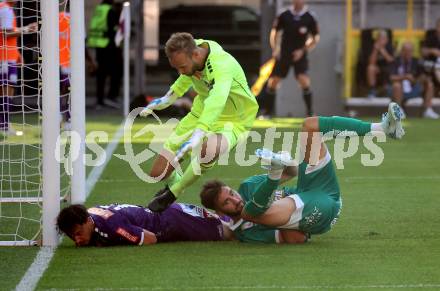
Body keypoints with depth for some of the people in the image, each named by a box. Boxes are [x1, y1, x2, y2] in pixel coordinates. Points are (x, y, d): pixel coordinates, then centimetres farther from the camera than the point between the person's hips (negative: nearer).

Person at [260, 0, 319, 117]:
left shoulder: (310, 17, -6)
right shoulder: (284, 16, -3)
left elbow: (316, 38, 1)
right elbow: (275, 32, 10)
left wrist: (303, 50, -11)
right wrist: (274, 48, -3)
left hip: (299, 55, -2)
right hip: (283, 54, 2)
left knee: (304, 80, -20)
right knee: (273, 81, -1)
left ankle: (310, 112, -8)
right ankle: (267, 111, 15)